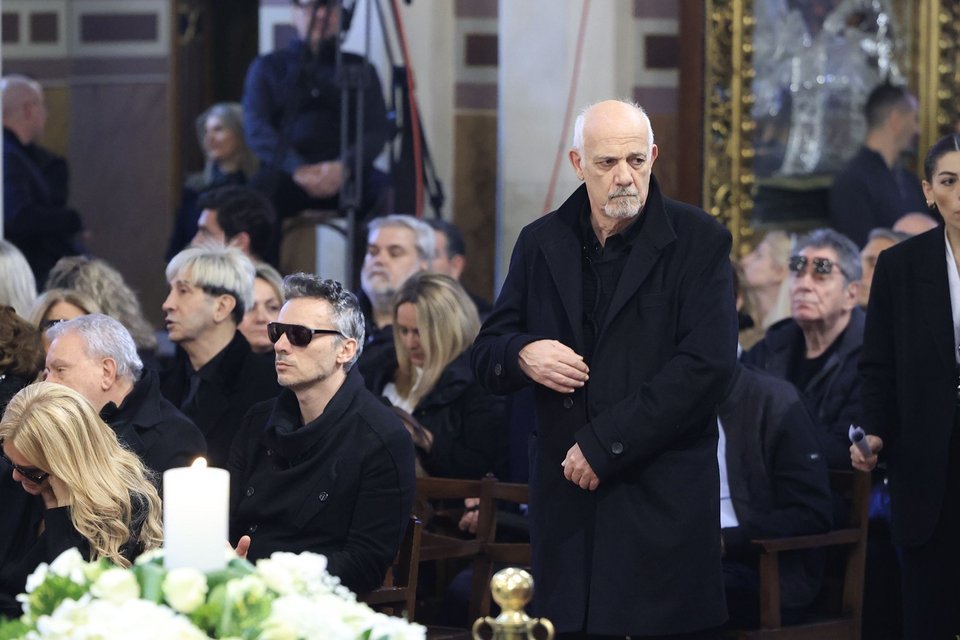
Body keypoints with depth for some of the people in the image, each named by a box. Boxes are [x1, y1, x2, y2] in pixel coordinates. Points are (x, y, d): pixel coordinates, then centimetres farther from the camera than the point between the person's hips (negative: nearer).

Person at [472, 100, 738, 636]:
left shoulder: (698, 241, -1)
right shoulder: (542, 244, 12)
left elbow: (708, 365, -11)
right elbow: (488, 355, 18)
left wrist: (605, 444, -14)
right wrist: (522, 355, -8)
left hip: (664, 501, -3)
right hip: (566, 498, 4)